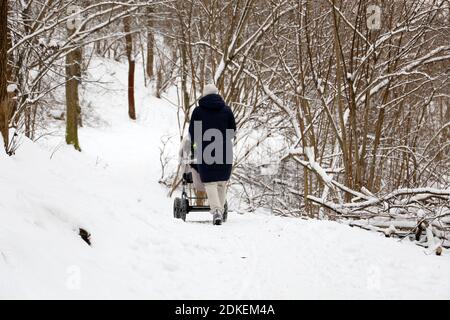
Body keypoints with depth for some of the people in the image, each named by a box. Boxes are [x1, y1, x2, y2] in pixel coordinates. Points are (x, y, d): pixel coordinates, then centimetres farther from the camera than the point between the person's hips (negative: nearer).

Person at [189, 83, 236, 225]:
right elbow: (233, 131, 9)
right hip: (224, 150, 2)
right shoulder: (226, 110, 4)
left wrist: (197, 142, 26)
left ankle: (216, 210, -17)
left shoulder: (198, 111, -1)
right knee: (222, 181, 14)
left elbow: (192, 132, 5)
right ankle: (220, 210, 14)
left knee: (210, 182, 0)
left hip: (205, 150, -2)